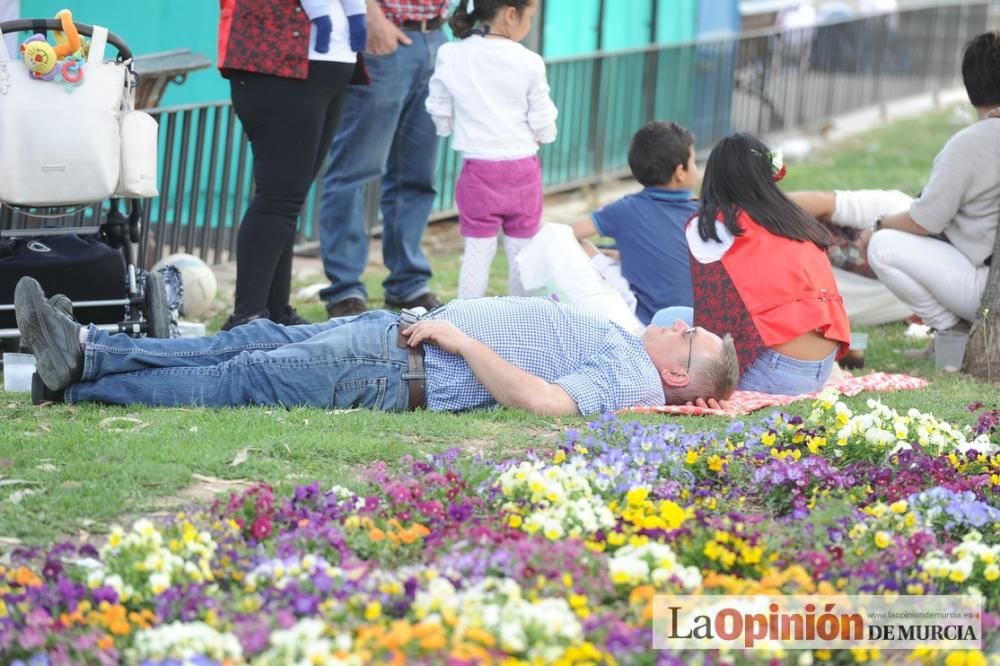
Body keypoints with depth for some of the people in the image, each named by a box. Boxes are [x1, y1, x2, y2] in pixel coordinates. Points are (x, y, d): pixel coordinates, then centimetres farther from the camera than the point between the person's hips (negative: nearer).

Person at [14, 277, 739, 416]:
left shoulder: (628, 380, -14)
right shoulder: (617, 340, 16)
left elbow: (544, 402, -30)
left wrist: (461, 339, -23)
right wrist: (441, 324, 17)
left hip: (406, 377, -9)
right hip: (402, 332, 9)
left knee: (247, 377, -9)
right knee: (258, 341, 3)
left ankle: (81, 387, -3)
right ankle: (88, 353, 1)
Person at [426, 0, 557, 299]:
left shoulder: (451, 56, -6)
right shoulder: (528, 63, -10)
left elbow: (441, 117, 1)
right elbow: (544, 128, -5)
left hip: (478, 170, 1)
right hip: (522, 169, -1)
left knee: (478, 249, 6)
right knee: (522, 250, 11)